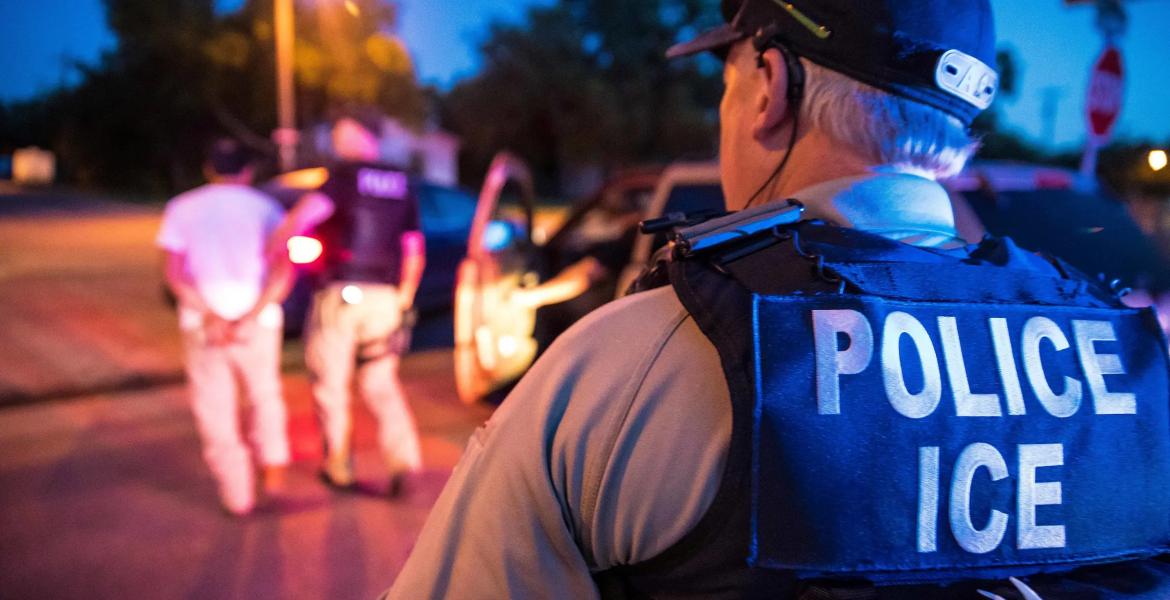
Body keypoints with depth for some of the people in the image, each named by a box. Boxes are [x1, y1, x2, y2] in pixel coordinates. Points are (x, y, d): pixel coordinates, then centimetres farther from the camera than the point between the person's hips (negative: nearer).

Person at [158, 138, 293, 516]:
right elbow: (283, 270, -12)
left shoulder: (182, 208, 6)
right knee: (265, 396, 22)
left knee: (215, 412, 9)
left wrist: (211, 316, -14)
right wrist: (249, 318, -17)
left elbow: (175, 274, -7)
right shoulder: (265, 208, 3)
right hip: (257, 321, 0)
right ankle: (273, 470, 17)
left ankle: (238, 495, 13)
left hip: (202, 321, 0)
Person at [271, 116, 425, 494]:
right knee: (381, 383, 12)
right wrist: (404, 298, 22)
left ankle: (339, 468, 18)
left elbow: (308, 211, -24)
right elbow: (415, 250, 14)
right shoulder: (402, 184, 11)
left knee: (331, 385, 9)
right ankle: (403, 457, -5)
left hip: (339, 294, -5)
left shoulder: (345, 175, -6)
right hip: (385, 296, 5)